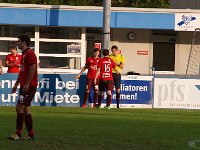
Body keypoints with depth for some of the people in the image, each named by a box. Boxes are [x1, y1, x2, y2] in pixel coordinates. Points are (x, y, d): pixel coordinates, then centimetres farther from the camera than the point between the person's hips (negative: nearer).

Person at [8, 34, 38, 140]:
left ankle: (18, 134, -13)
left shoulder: (30, 54, -12)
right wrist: (16, 85, 25)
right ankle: (30, 134, 11)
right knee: (26, 110, 9)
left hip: (29, 86, -10)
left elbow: (32, 70, -19)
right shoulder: (24, 54, 19)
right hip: (24, 86, 10)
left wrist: (27, 84, -23)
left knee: (19, 108, -12)